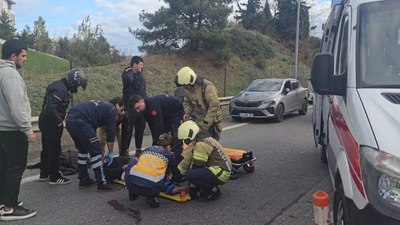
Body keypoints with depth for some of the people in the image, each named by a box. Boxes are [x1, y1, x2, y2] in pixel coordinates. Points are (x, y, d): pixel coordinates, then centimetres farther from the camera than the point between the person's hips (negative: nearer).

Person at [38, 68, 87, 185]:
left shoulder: (60, 85, 9)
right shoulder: (61, 89, -23)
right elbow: (50, 108, -33)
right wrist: (58, 121, -20)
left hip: (46, 121, 10)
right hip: (51, 123, -10)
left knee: (47, 148, 19)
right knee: (55, 149, 0)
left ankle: (44, 173, 32)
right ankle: (55, 177, 11)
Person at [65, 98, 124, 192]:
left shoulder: (101, 106, 32)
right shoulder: (112, 110, 9)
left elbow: (92, 127, 34)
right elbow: (111, 133, 7)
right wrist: (110, 153, 17)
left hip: (69, 119, 9)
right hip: (80, 121, -9)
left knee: (83, 150, 23)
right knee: (95, 151, -2)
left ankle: (83, 180, 28)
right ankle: (102, 184, 1)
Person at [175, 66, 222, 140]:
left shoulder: (207, 87, -24)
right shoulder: (188, 89, 0)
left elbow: (214, 105, -27)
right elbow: (187, 102, 15)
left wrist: (206, 123, -25)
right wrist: (187, 113, -5)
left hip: (211, 121, -7)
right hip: (197, 120, 7)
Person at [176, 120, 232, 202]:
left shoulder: (201, 144, -19)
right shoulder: (204, 139, 13)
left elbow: (197, 166, -17)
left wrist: (179, 174, -2)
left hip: (221, 174, -10)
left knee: (190, 175, -24)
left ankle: (213, 191, -6)